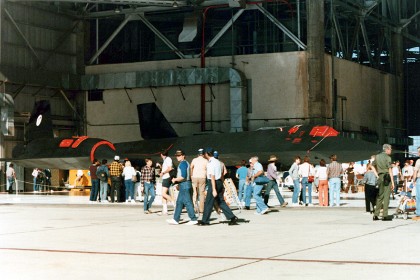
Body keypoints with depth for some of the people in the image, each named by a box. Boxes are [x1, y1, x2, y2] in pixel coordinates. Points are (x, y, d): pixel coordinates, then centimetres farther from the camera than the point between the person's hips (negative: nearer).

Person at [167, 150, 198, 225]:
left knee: (187, 202, -8)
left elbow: (183, 176, -22)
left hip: (184, 185, -11)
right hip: (184, 185, 11)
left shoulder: (183, 163, -14)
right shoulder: (185, 163, 18)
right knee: (179, 202, 12)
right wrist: (176, 180, 16)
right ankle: (176, 219, 15)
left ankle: (193, 219, -6)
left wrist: (175, 179, -8)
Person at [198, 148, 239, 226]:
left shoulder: (210, 163, -16)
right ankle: (232, 217, 4)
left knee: (208, 203, 2)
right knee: (221, 202, 11)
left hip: (213, 183, -9)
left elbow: (212, 177, -21)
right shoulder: (217, 161, 12)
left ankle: (205, 221, 11)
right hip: (219, 182, 9)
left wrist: (214, 190, -23)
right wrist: (222, 186, 22)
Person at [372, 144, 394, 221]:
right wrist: (392, 182, -12)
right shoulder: (387, 157, -9)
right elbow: (390, 170, -13)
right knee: (386, 196, -4)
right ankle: (385, 215, -6)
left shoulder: (377, 156, 11)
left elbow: (373, 166, 22)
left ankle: (376, 215, 11)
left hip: (380, 177, 6)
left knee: (380, 196, 13)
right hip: (387, 177, -6)